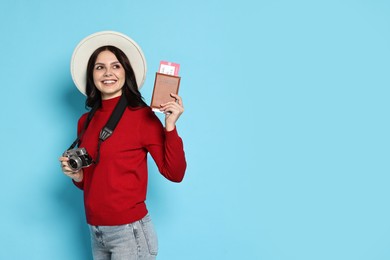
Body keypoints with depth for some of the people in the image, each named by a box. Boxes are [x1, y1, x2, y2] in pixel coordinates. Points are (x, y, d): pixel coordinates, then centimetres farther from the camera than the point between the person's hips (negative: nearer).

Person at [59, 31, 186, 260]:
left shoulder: (141, 115, -11)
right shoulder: (86, 121, 6)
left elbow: (175, 174, -15)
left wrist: (170, 126, -25)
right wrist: (76, 175, -3)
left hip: (129, 231, -6)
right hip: (95, 232, 6)